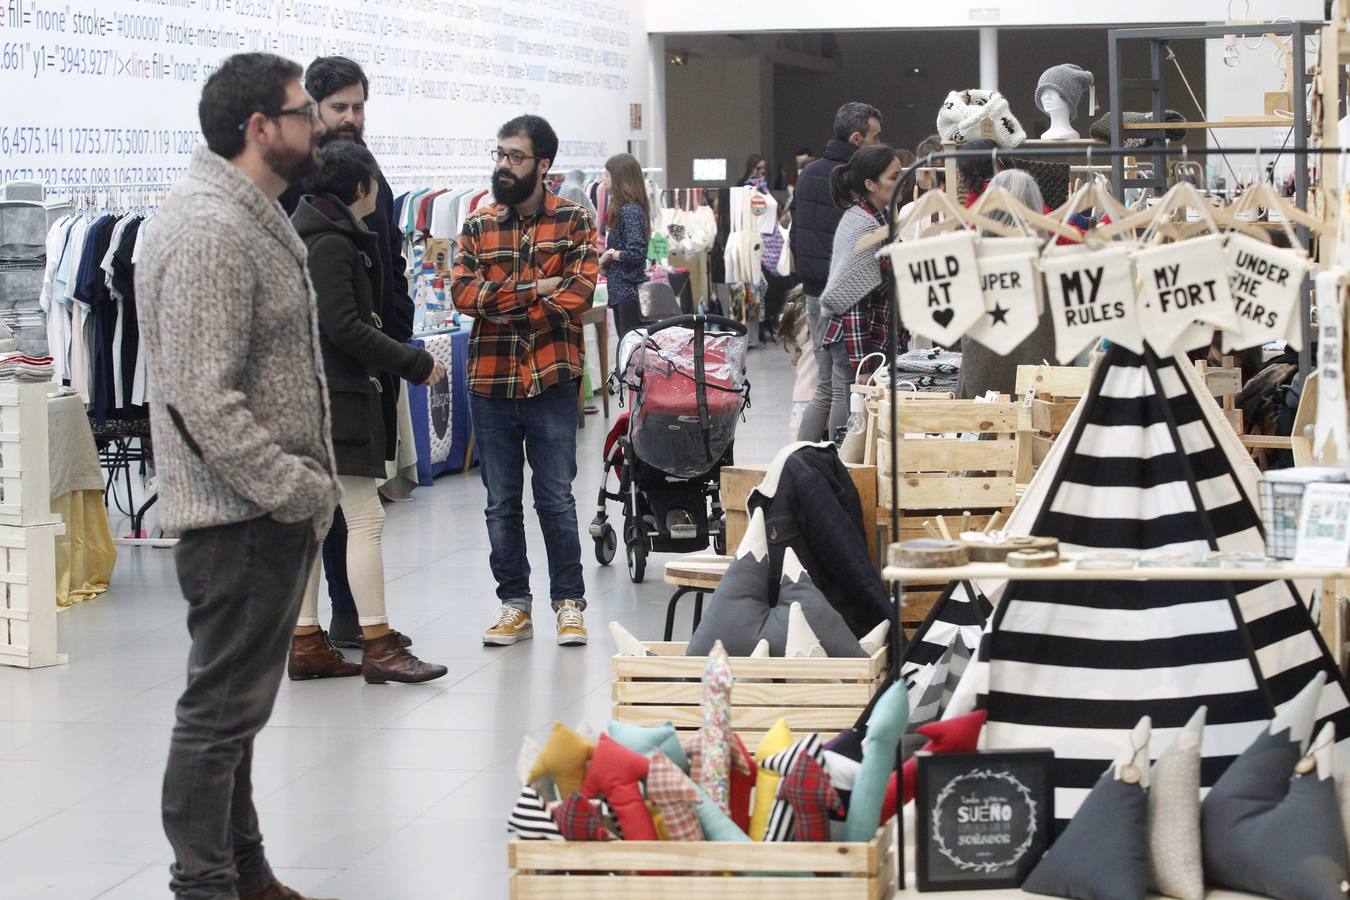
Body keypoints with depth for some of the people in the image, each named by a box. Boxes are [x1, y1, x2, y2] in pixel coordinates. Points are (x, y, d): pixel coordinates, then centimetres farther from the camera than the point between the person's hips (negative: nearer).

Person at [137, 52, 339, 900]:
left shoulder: (256, 219, 14)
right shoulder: (209, 232, -19)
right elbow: (206, 403, -24)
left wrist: (308, 486, 14)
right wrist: (300, 491, -19)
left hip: (272, 514, 11)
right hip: (240, 519, -11)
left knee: (238, 705, 18)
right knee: (222, 710, -3)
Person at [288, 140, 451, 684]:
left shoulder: (302, 232, 15)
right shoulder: (331, 243, -15)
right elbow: (343, 327, -21)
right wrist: (415, 364, -15)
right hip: (335, 398, -10)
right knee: (365, 519, -7)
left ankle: (305, 644, 14)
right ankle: (378, 647, -7)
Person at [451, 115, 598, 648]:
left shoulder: (573, 221, 1)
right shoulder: (478, 226, 7)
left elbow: (578, 291, -11)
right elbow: (463, 292, -6)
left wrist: (503, 304, -11)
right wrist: (534, 290, -13)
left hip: (551, 380, -3)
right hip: (489, 383, 3)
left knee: (556, 499, 2)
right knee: (501, 504, 9)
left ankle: (569, 603, 12)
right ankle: (514, 605, 18)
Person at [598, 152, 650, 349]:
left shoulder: (630, 211, -16)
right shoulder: (623, 209, 13)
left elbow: (635, 253, -24)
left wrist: (610, 254, -10)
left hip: (628, 291, -10)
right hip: (621, 290, 10)